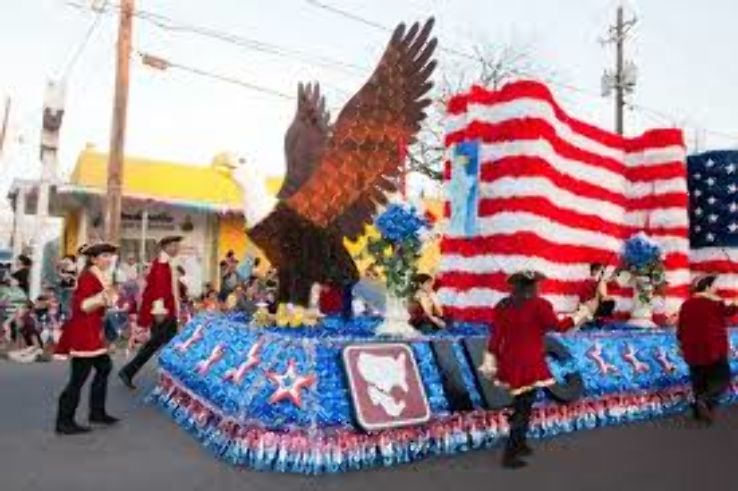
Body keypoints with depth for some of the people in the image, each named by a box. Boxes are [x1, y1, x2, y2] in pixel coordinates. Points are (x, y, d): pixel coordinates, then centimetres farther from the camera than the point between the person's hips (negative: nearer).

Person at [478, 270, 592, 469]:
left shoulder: (502, 305, 2)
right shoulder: (539, 305, -12)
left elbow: (495, 336, 2)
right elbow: (559, 326, -3)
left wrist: (491, 362, 8)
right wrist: (582, 313, 12)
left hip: (509, 362, 6)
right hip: (529, 364, -6)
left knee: (520, 404, 23)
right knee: (524, 409, 2)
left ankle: (519, 444, 34)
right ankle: (510, 455, 3)